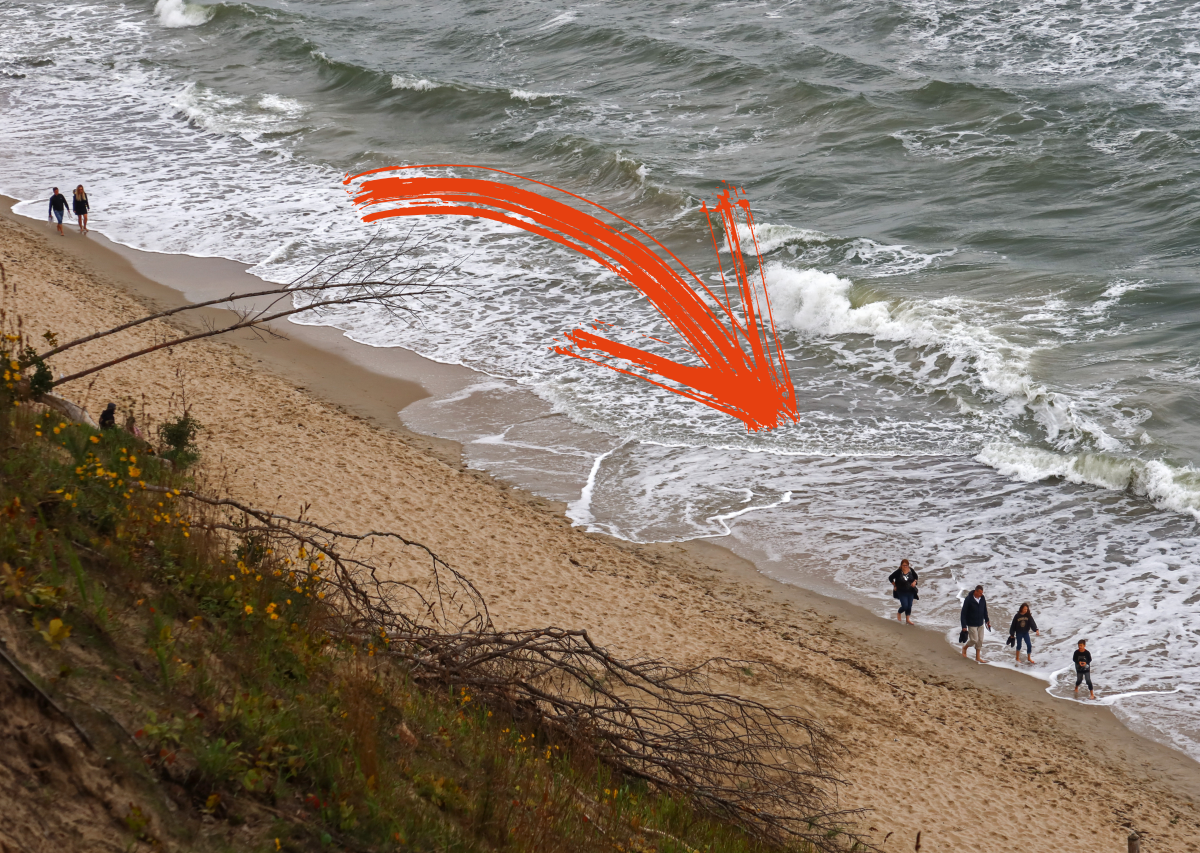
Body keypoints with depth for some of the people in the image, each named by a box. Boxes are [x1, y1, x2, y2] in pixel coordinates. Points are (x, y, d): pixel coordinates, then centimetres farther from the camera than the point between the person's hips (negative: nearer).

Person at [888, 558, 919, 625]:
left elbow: (916, 576, 12)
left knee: (909, 606, 9)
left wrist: (914, 582, -8)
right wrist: (895, 586, -2)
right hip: (902, 592, -4)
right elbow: (890, 578, -6)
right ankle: (899, 613, 27)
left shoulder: (911, 571, -7)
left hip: (910, 591, 4)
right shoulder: (898, 572, -18)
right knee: (905, 606, -6)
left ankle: (908, 619, 26)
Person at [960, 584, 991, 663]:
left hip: (980, 624, 6)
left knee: (980, 641, 6)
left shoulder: (982, 599, -1)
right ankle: (965, 648, 24)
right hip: (972, 624, -6)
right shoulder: (969, 600, -18)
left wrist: (987, 620, 9)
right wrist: (964, 626, -18)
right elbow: (963, 613, -16)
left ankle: (978, 658, 16)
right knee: (974, 640, -6)